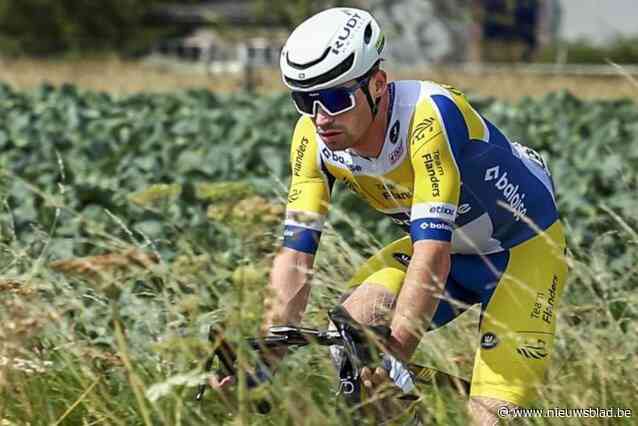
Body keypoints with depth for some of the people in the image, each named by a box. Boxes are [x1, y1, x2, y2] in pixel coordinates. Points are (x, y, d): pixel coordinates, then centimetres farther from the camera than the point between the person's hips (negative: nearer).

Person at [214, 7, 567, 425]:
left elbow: (433, 256, -42)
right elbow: (296, 255, -17)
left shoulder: (428, 117, -36)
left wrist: (395, 350, -51)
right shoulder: (315, 136, -18)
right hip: (443, 244, 6)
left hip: (522, 246, -6)